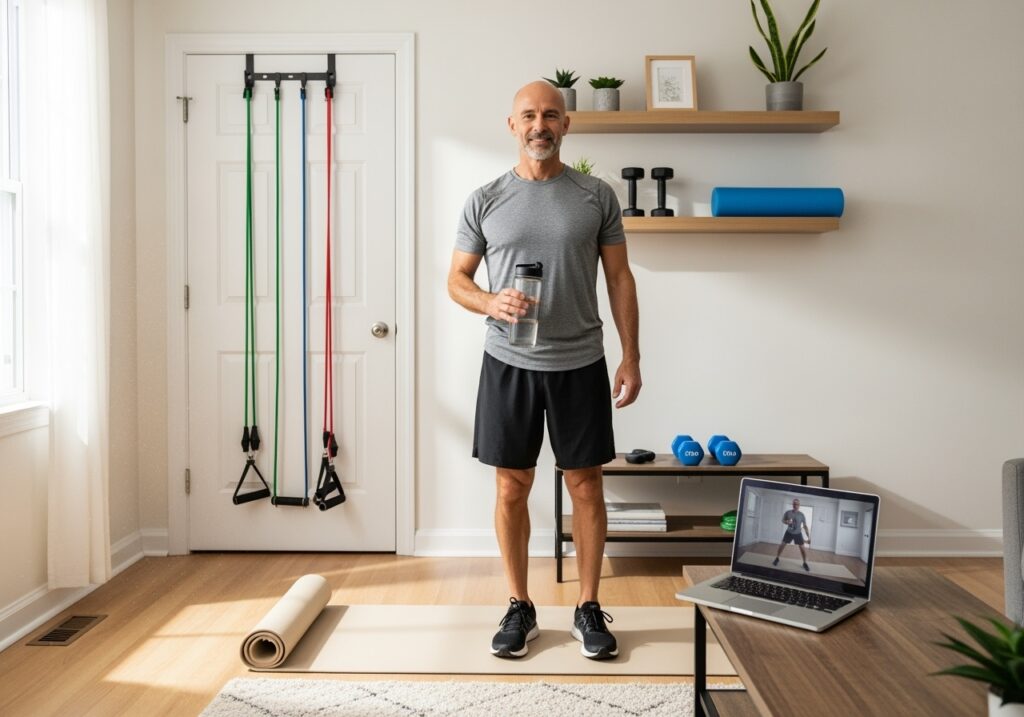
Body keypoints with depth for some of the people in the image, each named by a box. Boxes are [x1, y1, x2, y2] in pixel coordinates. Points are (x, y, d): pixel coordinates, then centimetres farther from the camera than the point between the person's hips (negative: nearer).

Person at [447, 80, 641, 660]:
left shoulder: (597, 196, 2)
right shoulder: (485, 200, 2)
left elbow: (620, 278, 4)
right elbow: (457, 279, 6)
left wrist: (631, 357, -2)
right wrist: (491, 302, -17)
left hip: (580, 364, 0)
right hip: (509, 365, 0)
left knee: (586, 487, 7)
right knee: (512, 488, 7)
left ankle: (589, 609, 21)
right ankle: (520, 608, 22)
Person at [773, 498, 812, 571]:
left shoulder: (802, 515, -16)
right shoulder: (788, 512, -13)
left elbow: (805, 526, -11)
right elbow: (783, 520, 3)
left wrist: (809, 537, -13)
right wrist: (786, 522, -22)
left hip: (798, 533, -1)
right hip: (789, 532, 1)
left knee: (802, 547, -5)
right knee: (782, 544, 2)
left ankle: (805, 563, 13)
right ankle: (777, 558, 22)